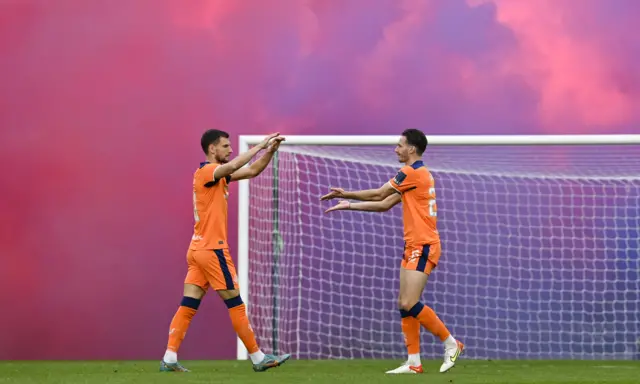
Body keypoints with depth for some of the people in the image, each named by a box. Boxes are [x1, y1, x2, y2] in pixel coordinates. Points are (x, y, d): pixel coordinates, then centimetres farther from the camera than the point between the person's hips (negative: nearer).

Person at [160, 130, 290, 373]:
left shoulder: (217, 174, 15)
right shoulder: (206, 172, -12)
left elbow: (252, 171, 16)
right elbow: (233, 166, -32)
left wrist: (270, 150, 3)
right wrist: (261, 145, -27)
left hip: (199, 249, 9)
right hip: (212, 249, -9)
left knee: (188, 306, 2)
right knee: (236, 305, -2)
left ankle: (169, 359, -3)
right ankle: (258, 358, 3)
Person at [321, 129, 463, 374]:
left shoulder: (412, 172, -13)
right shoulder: (417, 174, 18)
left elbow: (378, 195, -9)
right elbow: (384, 204, 20)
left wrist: (345, 194, 1)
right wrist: (349, 205, 20)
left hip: (423, 246, -10)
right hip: (414, 246, 10)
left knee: (409, 304, -14)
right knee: (404, 305, 5)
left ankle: (451, 343, -2)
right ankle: (414, 363, 4)